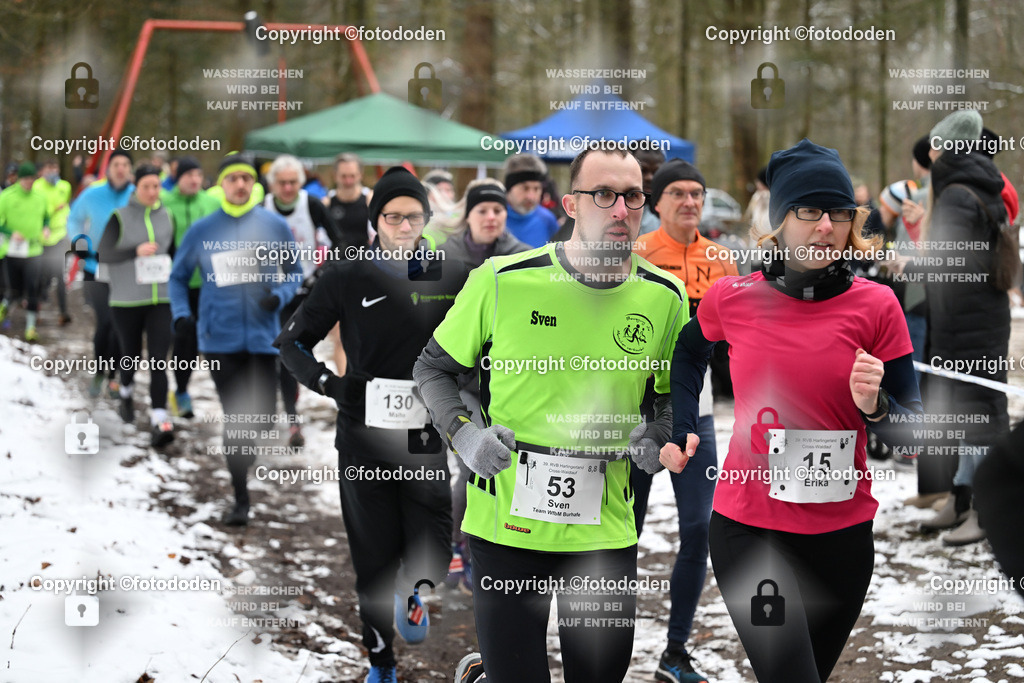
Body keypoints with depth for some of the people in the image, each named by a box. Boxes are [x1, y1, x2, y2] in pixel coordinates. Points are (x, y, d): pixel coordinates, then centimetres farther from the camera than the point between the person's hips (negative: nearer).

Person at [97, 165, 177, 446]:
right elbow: (103, 254, -9)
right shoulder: (120, 217, -4)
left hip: (161, 299, 1)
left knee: (159, 360, -11)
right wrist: (136, 251, -20)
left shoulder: (167, 217, 6)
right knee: (132, 356, 14)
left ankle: (159, 420, -18)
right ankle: (127, 393, 46)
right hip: (127, 300, -1)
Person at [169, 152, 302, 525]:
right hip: (220, 338, 0)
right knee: (235, 419, -2)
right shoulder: (202, 229, 2)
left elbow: (294, 271, 10)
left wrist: (280, 295, -10)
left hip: (263, 336, 1)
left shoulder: (275, 225, 1)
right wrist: (180, 313, -4)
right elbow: (178, 276, 12)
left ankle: (245, 449, 36)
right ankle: (240, 498, 6)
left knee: (263, 415, 1)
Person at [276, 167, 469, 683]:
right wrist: (328, 383, -8)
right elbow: (292, 342, 6)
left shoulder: (452, 277, 1)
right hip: (363, 441, 0)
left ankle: (413, 590, 31)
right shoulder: (347, 279, -1)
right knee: (374, 561, 4)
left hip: (425, 440, 0)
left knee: (431, 558, -6)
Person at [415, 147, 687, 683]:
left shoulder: (664, 297, 0)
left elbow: (677, 394, 16)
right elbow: (433, 368, 6)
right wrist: (463, 433, -10)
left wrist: (660, 433, -5)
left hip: (607, 530, 3)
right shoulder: (502, 281, -8)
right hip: (507, 523, -3)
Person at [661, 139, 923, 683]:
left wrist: (874, 406, -20)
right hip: (748, 528, -1)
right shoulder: (731, 298, -3)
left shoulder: (875, 305, -4)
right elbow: (689, 350, 21)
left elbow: (912, 430, 0)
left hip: (841, 531, 2)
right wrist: (680, 433, 14)